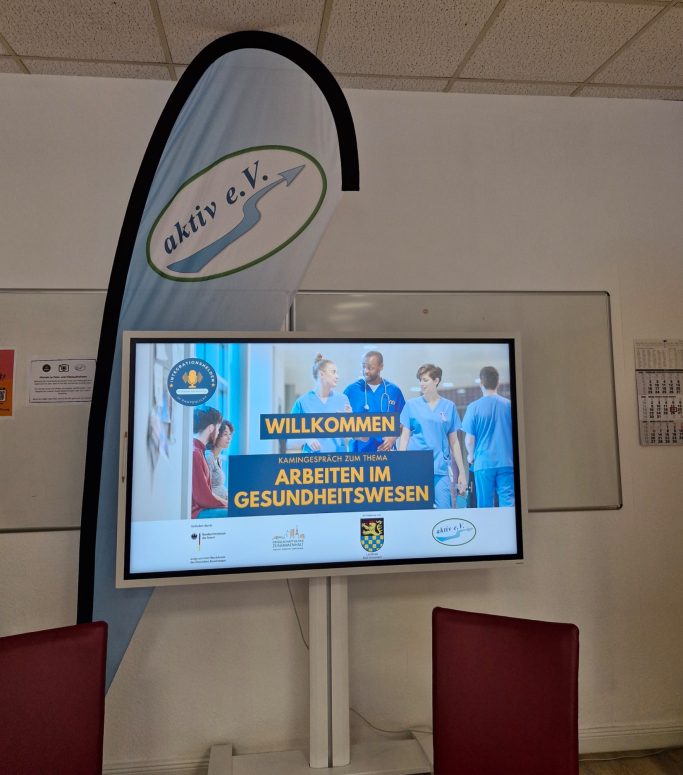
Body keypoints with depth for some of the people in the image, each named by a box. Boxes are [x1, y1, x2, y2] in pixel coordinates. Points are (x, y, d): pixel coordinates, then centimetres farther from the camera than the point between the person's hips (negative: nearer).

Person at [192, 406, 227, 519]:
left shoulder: (198, 450, 12)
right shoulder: (194, 453, -18)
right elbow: (203, 497, -20)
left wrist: (226, 501, 5)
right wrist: (228, 503, -7)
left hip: (199, 507, 10)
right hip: (195, 512, -10)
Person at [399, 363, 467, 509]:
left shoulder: (449, 406, 7)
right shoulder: (411, 405, 4)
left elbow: (453, 441, 10)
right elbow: (404, 437, 5)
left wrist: (462, 472, 8)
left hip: (440, 469, 1)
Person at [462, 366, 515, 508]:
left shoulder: (474, 407, -4)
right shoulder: (508, 405, 0)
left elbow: (469, 439, -4)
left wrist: (471, 456, 16)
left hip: (483, 463, -1)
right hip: (506, 462, 1)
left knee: (484, 505, 9)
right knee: (508, 503, 2)